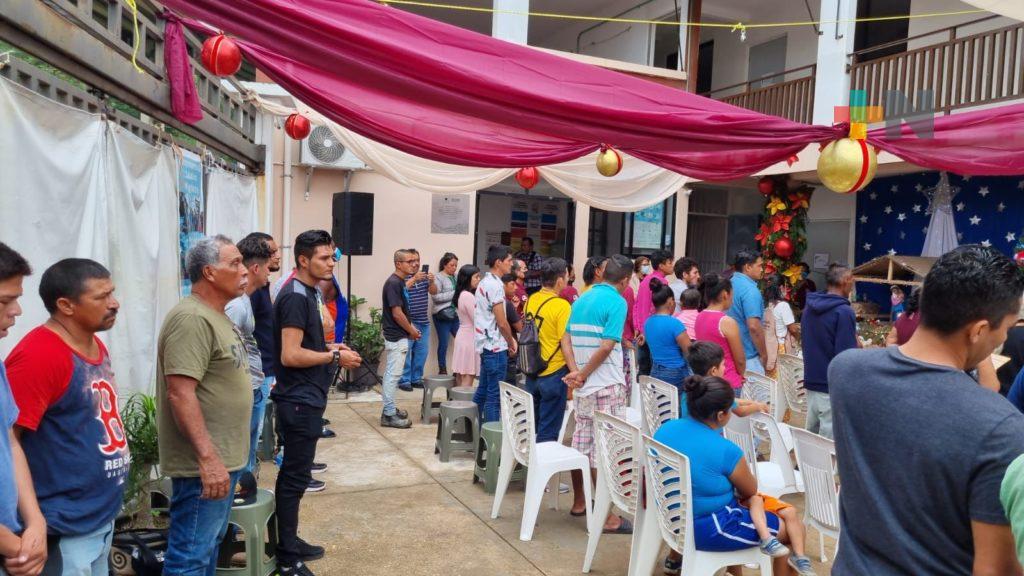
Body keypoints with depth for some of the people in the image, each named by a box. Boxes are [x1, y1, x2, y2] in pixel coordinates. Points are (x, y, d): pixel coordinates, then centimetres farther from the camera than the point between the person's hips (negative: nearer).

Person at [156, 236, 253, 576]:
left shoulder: (216, 316, 12)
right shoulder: (192, 319, -19)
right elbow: (180, 393, -25)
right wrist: (208, 457, -26)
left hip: (224, 458, 10)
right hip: (205, 463, -10)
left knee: (210, 545, 20)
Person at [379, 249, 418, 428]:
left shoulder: (401, 281, 11)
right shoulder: (393, 283, -18)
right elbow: (396, 313, -21)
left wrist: (411, 328, 13)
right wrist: (411, 331, -10)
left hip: (398, 335, 10)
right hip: (396, 336, -10)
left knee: (391, 374, 16)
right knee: (393, 374, -5)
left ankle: (390, 409, 25)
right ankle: (389, 414, 1)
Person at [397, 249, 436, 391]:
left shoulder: (424, 276, 10)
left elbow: (434, 292, 4)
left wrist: (431, 281, -16)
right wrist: (414, 279, -34)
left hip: (424, 322, 6)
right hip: (407, 322, -6)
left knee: (422, 352, 10)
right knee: (406, 352, -5)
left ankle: (416, 378, 20)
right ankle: (404, 380, 3)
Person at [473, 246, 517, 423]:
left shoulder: (484, 282, 13)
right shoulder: (495, 285, -17)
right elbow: (502, 322, -17)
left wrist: (509, 339, 12)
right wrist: (511, 343, -2)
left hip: (486, 344, 10)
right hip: (496, 346, -10)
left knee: (483, 390, 17)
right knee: (494, 395, -4)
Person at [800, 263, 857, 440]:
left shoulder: (809, 307, 9)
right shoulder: (844, 312, -16)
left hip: (811, 381, 8)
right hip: (834, 386, -8)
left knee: (810, 436, 15)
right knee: (829, 441, -1)